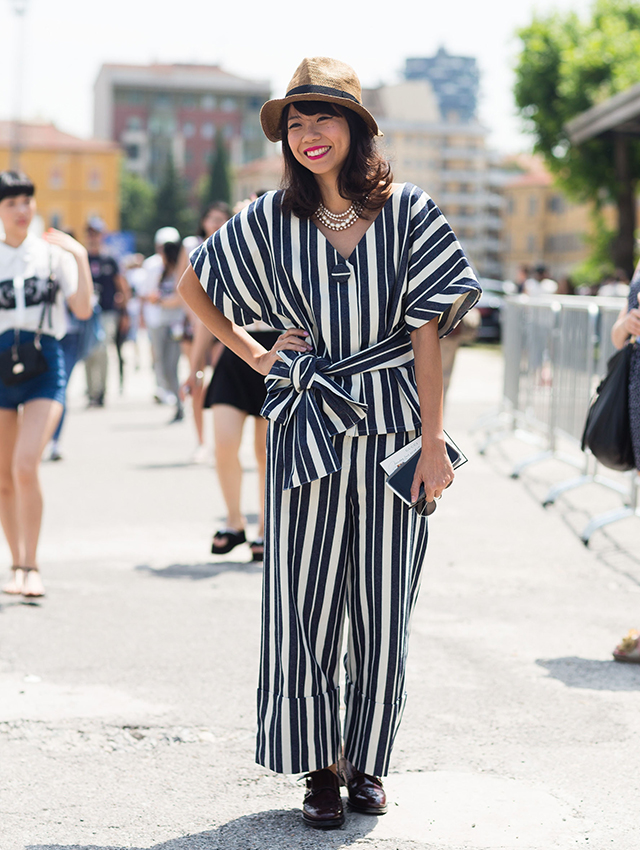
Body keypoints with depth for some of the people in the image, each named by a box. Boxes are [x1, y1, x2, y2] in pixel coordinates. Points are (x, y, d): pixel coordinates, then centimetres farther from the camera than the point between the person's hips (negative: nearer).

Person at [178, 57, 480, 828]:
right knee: (307, 599, 1)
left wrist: (433, 440, -8)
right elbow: (194, 285, 16)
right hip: (307, 428, 1)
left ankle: (367, 763, 19)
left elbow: (426, 329, -3)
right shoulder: (273, 219, 3)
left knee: (382, 604, 5)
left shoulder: (406, 211, -1)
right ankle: (320, 770, 13)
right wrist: (255, 357, 9)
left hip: (391, 427, -1)